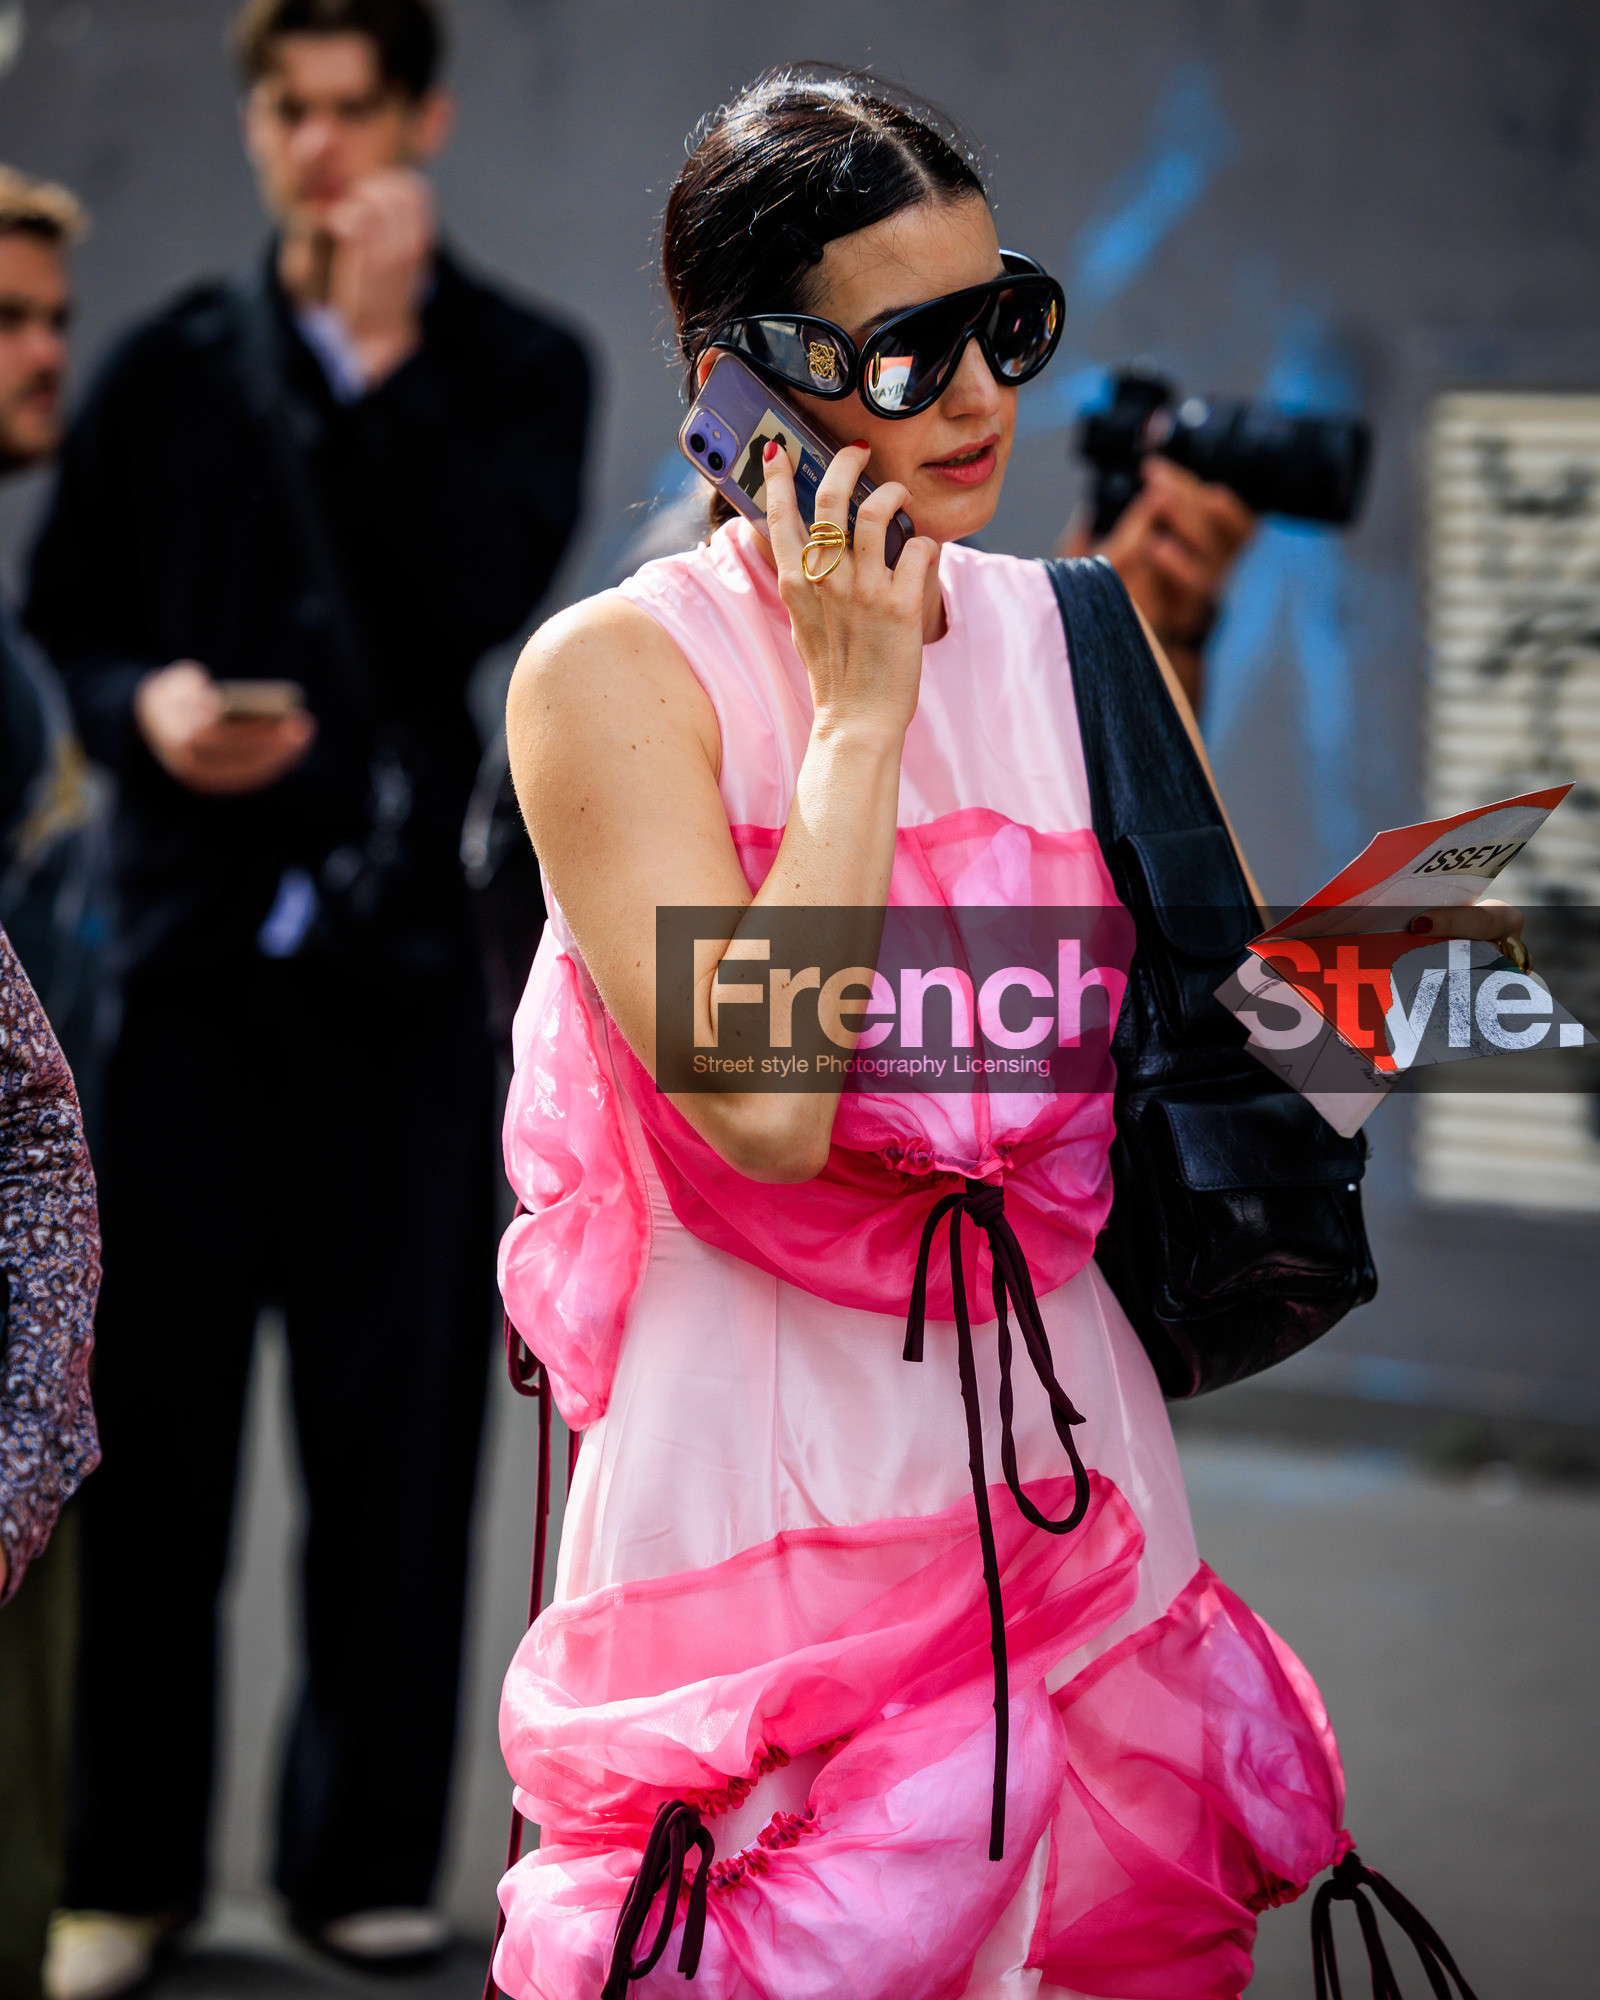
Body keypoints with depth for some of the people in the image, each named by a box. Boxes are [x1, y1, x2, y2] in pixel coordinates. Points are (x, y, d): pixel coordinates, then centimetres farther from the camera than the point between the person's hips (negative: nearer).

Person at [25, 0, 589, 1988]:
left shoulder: (516, 368, 8)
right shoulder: (169, 372, 12)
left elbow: (485, 593, -10)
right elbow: (55, 628, 12)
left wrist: (379, 356, -11)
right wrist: (144, 708, -8)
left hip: (405, 950, -1)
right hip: (190, 944, 1)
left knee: (396, 1417, -1)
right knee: (148, 1415, 0)